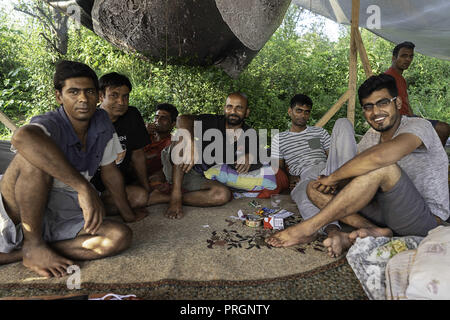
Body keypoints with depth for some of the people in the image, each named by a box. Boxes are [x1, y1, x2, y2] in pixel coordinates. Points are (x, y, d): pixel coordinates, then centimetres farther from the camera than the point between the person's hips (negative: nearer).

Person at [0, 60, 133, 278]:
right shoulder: (51, 124, -19)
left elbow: (110, 174, 10)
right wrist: (84, 187, -48)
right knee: (33, 156, -31)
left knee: (121, 237, -19)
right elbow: (22, 137, -46)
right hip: (22, 217, -5)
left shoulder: (102, 124, -1)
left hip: (64, 220, 6)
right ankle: (33, 245, -16)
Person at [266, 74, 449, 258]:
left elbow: (379, 156, -36)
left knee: (382, 167, -35)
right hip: (385, 210, 7)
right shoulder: (371, 136, 9)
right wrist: (331, 183, -13)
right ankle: (376, 232, -23)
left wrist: (333, 177, -24)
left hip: (426, 218, -7)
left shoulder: (419, 126, -14)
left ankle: (307, 228, -29)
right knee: (315, 188, -3)